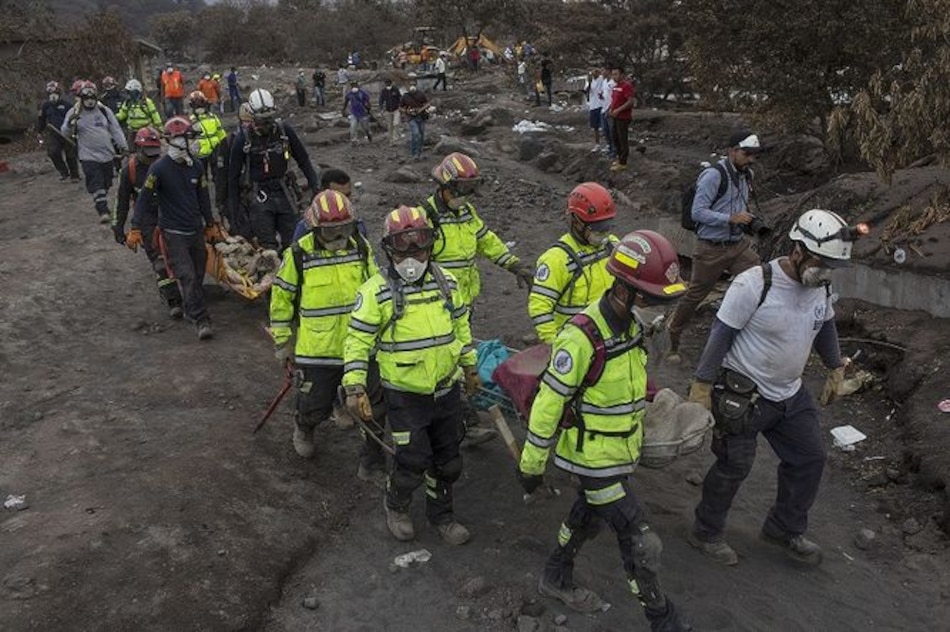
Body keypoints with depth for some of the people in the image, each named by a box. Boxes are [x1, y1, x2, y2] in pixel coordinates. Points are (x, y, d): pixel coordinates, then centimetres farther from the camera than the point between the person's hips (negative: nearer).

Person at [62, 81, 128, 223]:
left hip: (108, 155, 3)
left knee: (106, 184, 14)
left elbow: (116, 130, 9)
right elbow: (65, 134, -5)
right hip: (89, 156, -3)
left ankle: (104, 207, 34)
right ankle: (103, 211, -15)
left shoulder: (104, 111, 5)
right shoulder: (74, 113, -1)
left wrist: (124, 147, 1)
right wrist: (70, 123, -25)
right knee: (96, 185, -13)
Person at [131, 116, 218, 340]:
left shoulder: (196, 166, 3)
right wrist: (136, 229, -14)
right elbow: (144, 198, -12)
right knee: (186, 276, -11)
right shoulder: (160, 168, -14)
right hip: (173, 232, -6)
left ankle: (190, 310, 32)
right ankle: (201, 320, -9)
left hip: (196, 229, 6)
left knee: (198, 274, 12)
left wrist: (210, 224, 18)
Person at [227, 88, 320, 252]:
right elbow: (233, 175, -1)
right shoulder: (242, 138, -9)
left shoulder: (284, 130, -4)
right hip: (259, 197, -3)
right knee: (268, 248, -6)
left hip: (284, 192, 3)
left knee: (291, 242, 6)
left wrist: (315, 186, 2)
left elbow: (303, 160, 7)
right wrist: (233, 210, 1)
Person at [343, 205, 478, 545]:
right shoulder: (377, 291, -15)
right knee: (413, 461, 2)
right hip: (405, 396, -5)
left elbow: (461, 326, 14)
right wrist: (354, 388, -20)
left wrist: (470, 367, 19)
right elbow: (357, 340, -13)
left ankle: (441, 514, 40)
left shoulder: (446, 282, 1)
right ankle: (396, 506, 34)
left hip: (447, 391, 5)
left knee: (448, 461, 17)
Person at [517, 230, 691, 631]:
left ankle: (556, 579, 48)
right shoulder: (583, 337, -29)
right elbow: (547, 405, -23)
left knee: (588, 518, 26)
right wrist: (531, 465, -16)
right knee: (641, 543, 1)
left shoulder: (629, 323, -2)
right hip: (593, 458, -8)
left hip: (619, 451, 9)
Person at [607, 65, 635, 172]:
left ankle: (622, 164, 1)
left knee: (623, 140, -4)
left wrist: (618, 110, -22)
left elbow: (630, 102, -21)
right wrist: (610, 108, 7)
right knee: (616, 139, 17)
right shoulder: (615, 86, 13)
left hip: (623, 118, -9)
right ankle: (620, 158, 30)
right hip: (616, 117, 9)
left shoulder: (627, 85, -15)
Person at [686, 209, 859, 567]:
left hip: (790, 393, 8)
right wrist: (702, 385, -16)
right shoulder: (754, 285, -24)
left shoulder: (821, 287, -2)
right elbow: (721, 333, -19)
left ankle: (785, 529, 34)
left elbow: (825, 326, 17)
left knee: (810, 457, 14)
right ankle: (706, 533, 25)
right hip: (743, 395, -7)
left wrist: (835, 367, 26)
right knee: (734, 466, 3)